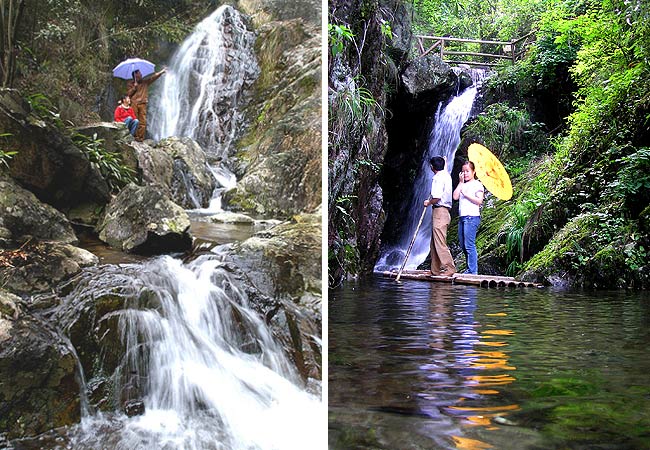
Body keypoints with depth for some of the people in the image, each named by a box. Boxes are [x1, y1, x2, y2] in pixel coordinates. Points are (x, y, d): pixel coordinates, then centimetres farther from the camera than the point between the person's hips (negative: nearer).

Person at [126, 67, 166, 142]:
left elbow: (153, 77, 9)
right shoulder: (130, 83, 9)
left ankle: (140, 137, -1)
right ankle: (135, 136, -5)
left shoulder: (145, 82, 16)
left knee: (143, 121, -4)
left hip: (142, 104, 3)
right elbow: (128, 93, 0)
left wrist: (162, 72, 0)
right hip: (133, 103, -3)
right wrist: (134, 87, -9)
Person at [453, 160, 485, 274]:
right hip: (462, 217, 8)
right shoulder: (463, 185, 22)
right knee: (463, 245, 8)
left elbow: (479, 201, -11)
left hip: (472, 217, -8)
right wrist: (460, 183, 7)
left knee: (469, 245, -12)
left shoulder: (477, 184, 0)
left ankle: (472, 271, -10)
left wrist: (466, 194, -13)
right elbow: (455, 197, 6)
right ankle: (470, 269, 14)